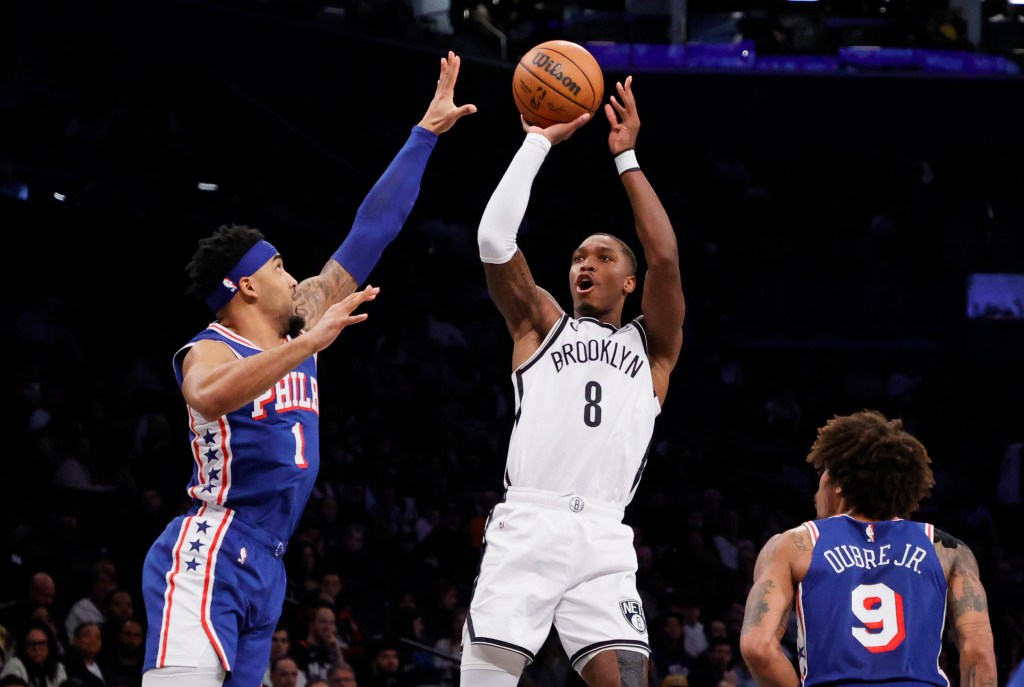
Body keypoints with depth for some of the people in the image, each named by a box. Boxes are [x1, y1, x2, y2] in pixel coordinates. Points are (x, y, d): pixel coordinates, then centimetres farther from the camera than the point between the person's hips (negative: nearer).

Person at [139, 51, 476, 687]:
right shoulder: (209, 351, -6)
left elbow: (370, 234, 20)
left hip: (264, 571, 9)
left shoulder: (304, 323, 16)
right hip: (207, 562, -9)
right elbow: (210, 397, -33)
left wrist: (426, 133, 21)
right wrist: (310, 344, -38)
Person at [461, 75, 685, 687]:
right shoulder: (541, 325, 21)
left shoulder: (652, 345, 20)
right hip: (527, 525, 0)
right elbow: (494, 239, 7)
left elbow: (666, 258, 3)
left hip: (603, 538, 0)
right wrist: (539, 142, 9)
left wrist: (627, 158, 5)